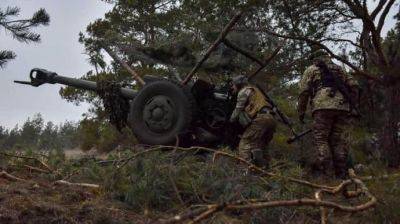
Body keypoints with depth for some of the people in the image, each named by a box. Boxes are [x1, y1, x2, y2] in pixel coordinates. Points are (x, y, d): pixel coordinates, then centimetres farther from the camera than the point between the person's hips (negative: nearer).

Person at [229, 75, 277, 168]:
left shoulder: (243, 91, 8)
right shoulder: (254, 90, 35)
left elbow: (238, 109, 4)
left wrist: (231, 120, 18)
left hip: (260, 119, -9)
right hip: (271, 119, 9)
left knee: (245, 143, -11)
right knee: (260, 146, 17)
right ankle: (265, 168, 8)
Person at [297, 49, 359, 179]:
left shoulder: (311, 69, 19)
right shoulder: (339, 69, 30)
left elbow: (304, 91, 8)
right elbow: (353, 85, 18)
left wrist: (301, 112, 12)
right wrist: (350, 103, 24)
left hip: (324, 106, -4)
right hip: (343, 107, 4)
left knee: (320, 139, -3)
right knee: (340, 140, 5)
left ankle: (325, 172, -14)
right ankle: (341, 174, 2)